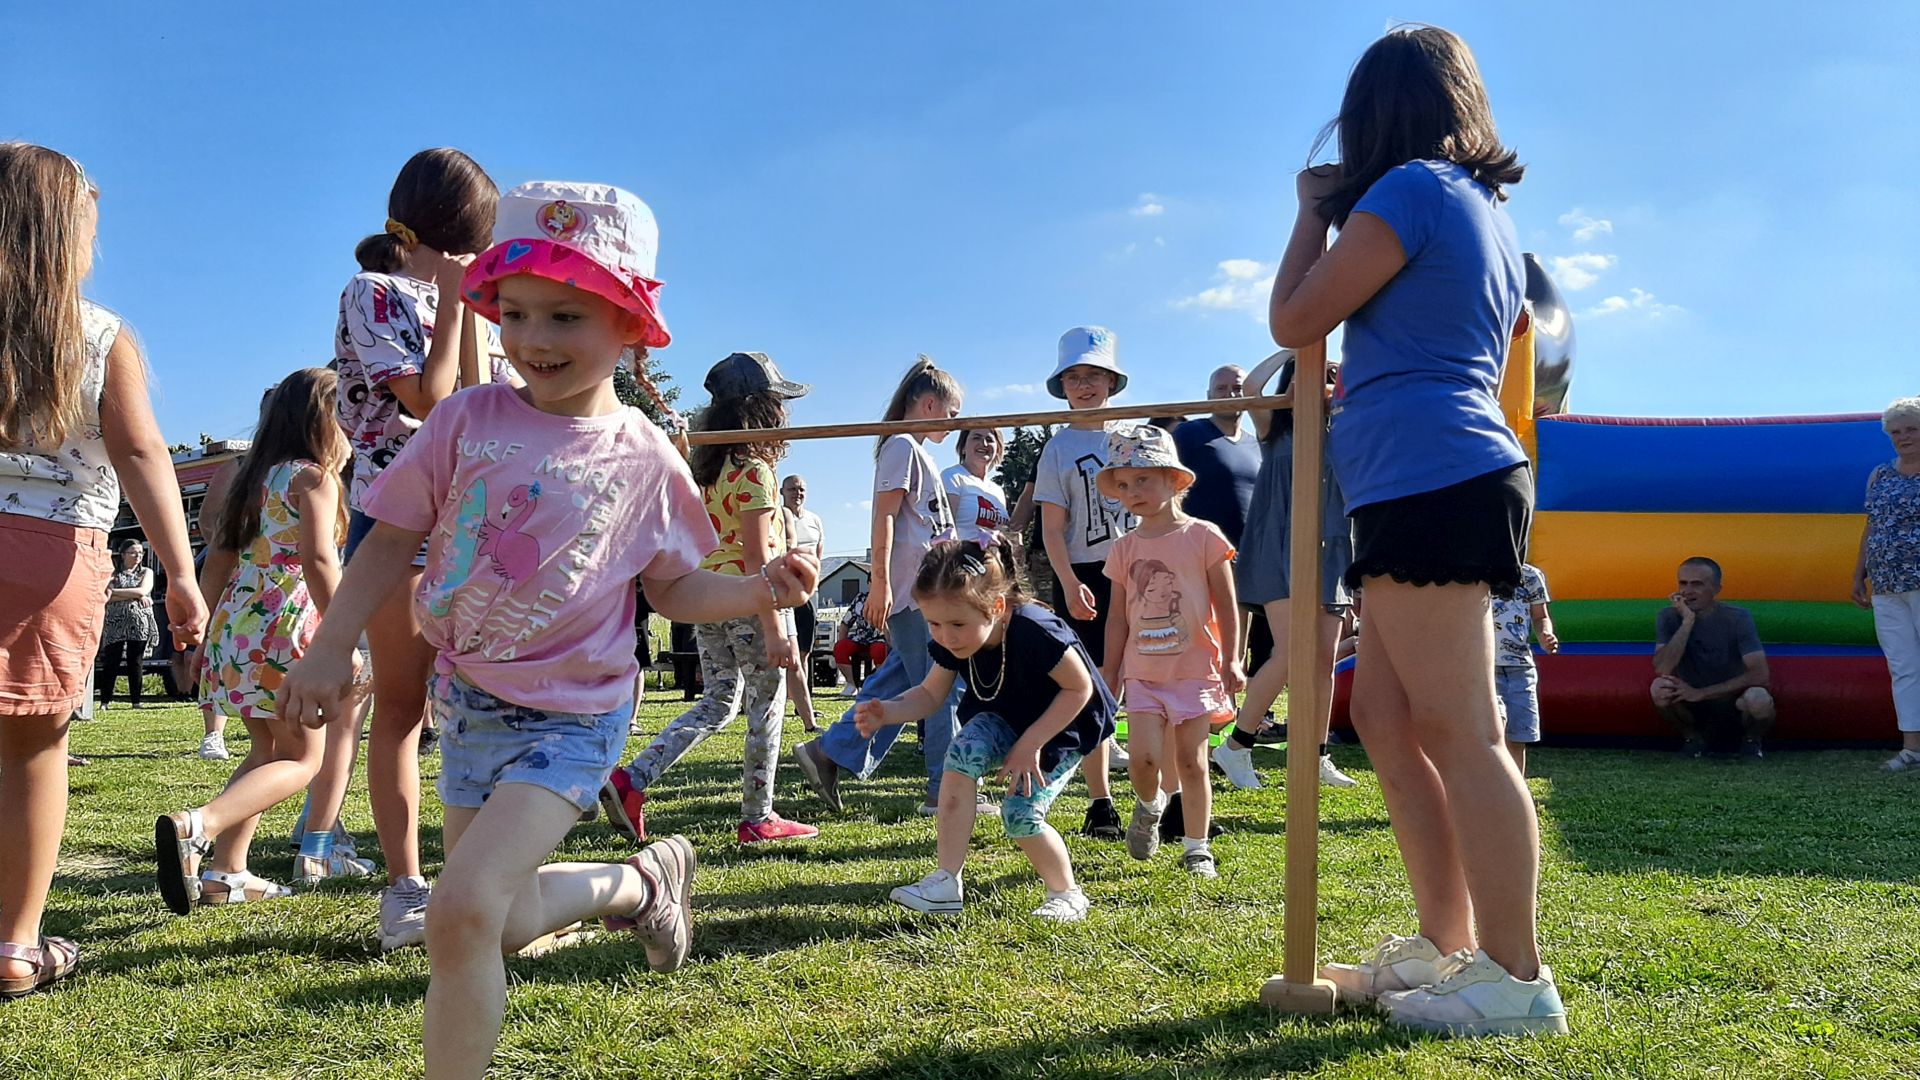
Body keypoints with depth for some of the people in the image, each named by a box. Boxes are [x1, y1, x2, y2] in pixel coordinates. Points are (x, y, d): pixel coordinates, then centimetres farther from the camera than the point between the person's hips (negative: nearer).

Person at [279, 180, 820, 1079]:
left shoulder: (641, 457, -9)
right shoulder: (468, 420, -6)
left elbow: (671, 588, 1)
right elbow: (393, 539, 2)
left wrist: (758, 592, -16)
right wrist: (331, 648, -3)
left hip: (566, 717, -4)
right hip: (467, 701, 4)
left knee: (463, 909, -22)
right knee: (504, 924, 18)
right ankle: (638, 879, 43)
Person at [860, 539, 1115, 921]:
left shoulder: (1034, 631, -36)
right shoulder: (951, 643, -18)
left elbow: (1080, 689, -24)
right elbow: (930, 694, -6)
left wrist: (1030, 744, -26)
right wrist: (888, 711, -27)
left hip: (1063, 726, -5)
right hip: (1004, 721, 5)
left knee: (1020, 813, -19)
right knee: (962, 753, -26)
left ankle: (1067, 895, 9)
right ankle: (946, 883, -20)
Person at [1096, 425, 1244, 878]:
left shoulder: (1202, 536, -5)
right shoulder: (1124, 549, 6)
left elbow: (1227, 605, -1)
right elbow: (1118, 618, 11)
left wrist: (1231, 661, -6)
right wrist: (1108, 676, 11)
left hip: (1194, 670, -2)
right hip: (1143, 673, 2)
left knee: (1190, 763, 2)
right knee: (1143, 759, -10)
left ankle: (1197, 847, 18)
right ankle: (1149, 804, 23)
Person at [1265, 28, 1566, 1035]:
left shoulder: (1408, 190, -5)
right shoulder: (1490, 211, 23)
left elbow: (1293, 322, -5)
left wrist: (1313, 211, 8)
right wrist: (1353, 389, 42)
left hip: (1427, 480, -10)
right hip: (1465, 472, 10)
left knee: (1458, 733, -8)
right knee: (1383, 715, 13)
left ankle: (1515, 980, -2)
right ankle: (1444, 946, 18)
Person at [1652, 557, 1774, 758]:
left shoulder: (1737, 618, -16)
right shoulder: (1669, 617, -12)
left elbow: (1760, 674, -24)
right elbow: (1662, 669, -27)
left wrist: (1701, 693, -27)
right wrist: (1688, 621, -32)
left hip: (1734, 702, -1)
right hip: (1693, 708, 1)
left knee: (1758, 698, -35)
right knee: (1660, 687, -30)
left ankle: (1751, 740, 1)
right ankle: (1693, 738, 1)